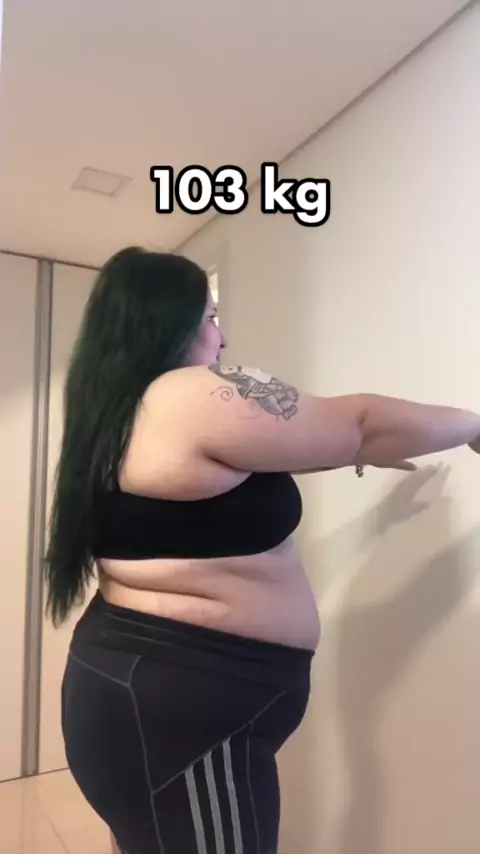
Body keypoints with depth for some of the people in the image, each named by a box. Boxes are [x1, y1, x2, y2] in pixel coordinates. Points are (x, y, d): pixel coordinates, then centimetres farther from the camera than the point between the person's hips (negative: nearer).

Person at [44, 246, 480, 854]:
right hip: (180, 707, -10)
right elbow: (362, 424, -12)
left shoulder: (117, 415, 10)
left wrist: (347, 451, 24)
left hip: (137, 684, 10)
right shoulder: (195, 398, -19)